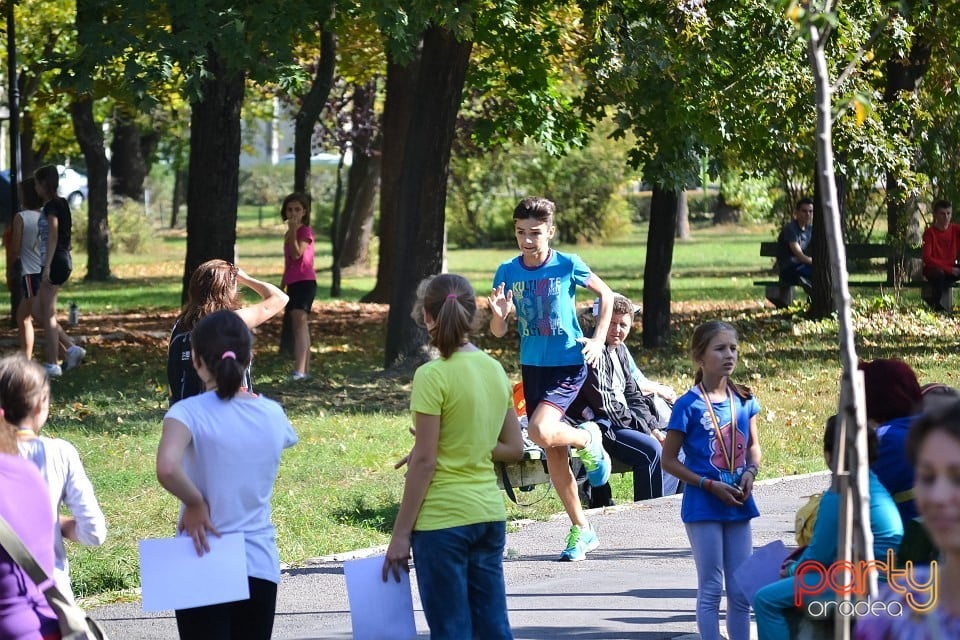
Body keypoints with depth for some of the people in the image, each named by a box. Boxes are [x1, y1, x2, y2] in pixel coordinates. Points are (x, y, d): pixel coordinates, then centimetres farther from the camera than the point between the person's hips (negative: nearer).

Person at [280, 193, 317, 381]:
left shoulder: (305, 231, -7)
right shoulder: (288, 235, 18)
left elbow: (297, 254, -21)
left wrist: (293, 231, -23)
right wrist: (282, 287, 25)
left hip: (305, 282, -10)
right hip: (292, 284, 10)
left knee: (300, 322, -21)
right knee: (299, 326, 11)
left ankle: (299, 371, -33)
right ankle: (305, 369, 16)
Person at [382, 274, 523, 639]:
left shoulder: (433, 376, -14)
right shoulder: (495, 370, 7)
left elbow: (424, 462, -14)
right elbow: (514, 449, 11)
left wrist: (401, 534, -9)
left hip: (444, 518, -7)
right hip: (490, 515, 7)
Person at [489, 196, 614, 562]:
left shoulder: (568, 266, -10)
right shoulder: (508, 272, -1)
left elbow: (605, 294, 6)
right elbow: (498, 332, 2)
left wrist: (598, 339, -3)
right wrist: (499, 315, -21)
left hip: (569, 364, -4)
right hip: (533, 366, 5)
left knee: (540, 432, -26)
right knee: (553, 453, 9)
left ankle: (588, 439, 6)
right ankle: (581, 530, 22)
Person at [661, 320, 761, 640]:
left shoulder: (744, 400, 5)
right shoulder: (689, 405, -10)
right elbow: (669, 460, -7)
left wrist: (750, 472, -4)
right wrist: (711, 486, -14)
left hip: (738, 505, 5)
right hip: (703, 506, -5)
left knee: (741, 590, 9)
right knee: (711, 588, -1)